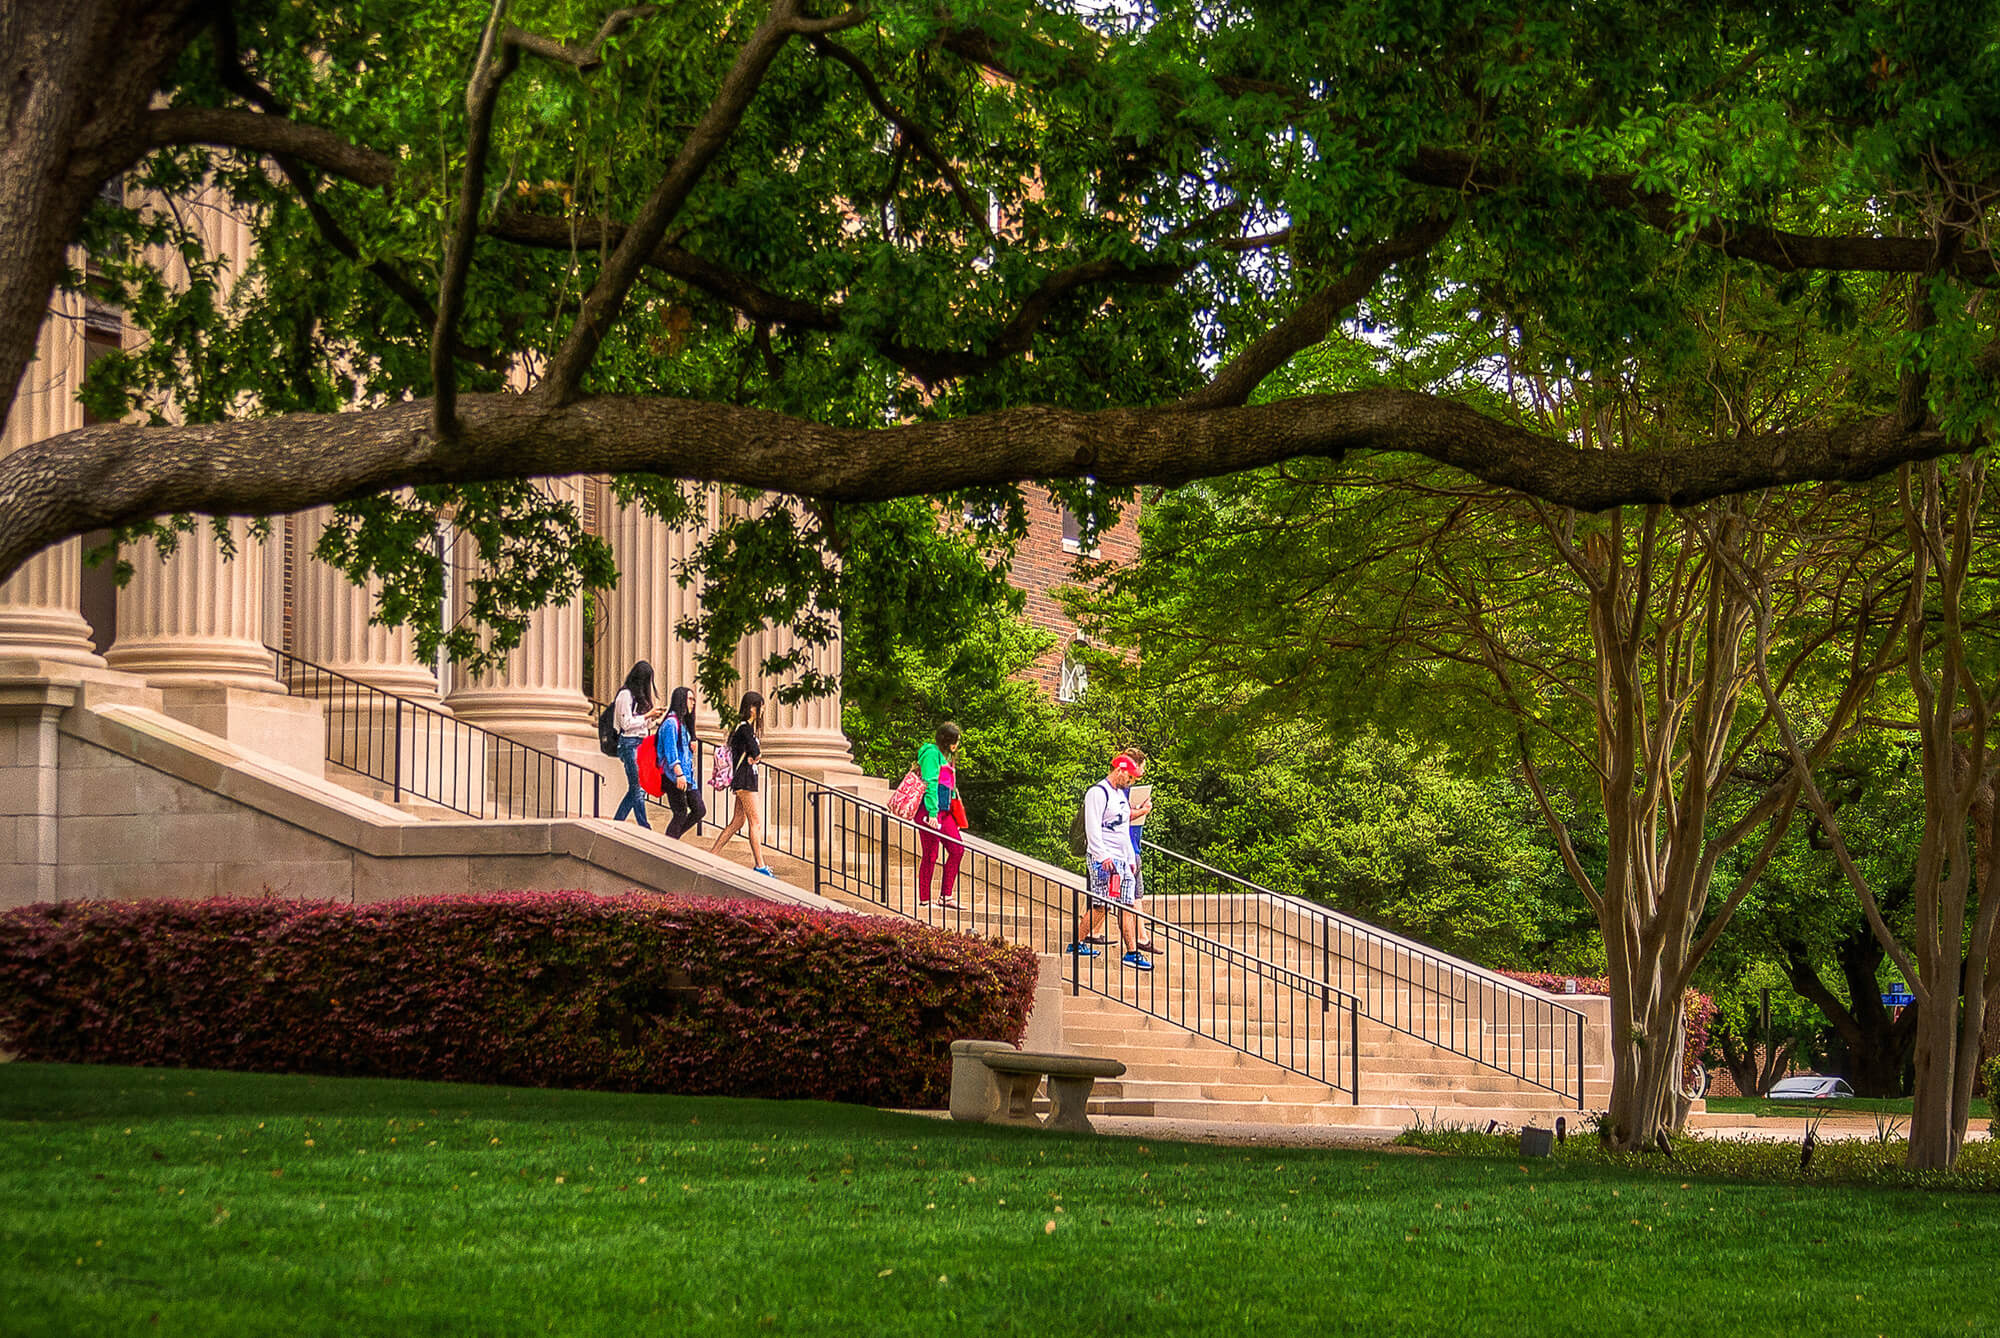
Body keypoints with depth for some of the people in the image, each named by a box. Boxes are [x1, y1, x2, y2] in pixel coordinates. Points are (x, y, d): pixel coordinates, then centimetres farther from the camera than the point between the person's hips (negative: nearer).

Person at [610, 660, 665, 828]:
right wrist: (648, 715, -10)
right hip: (630, 743, -9)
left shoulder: (639, 695, 18)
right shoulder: (626, 695, -9)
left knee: (635, 789, 8)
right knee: (638, 788, -11)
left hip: (640, 744, 9)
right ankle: (644, 830, -10)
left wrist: (654, 716, 8)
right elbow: (627, 723, -14)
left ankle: (616, 823, 13)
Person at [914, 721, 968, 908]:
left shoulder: (948, 756, 21)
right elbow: (930, 783, -15)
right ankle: (924, 899, -1)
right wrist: (932, 813, -21)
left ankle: (946, 896, 4)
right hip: (930, 811, -9)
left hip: (945, 811, 9)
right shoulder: (932, 753, -8)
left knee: (957, 849, 1)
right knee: (931, 855, -6)